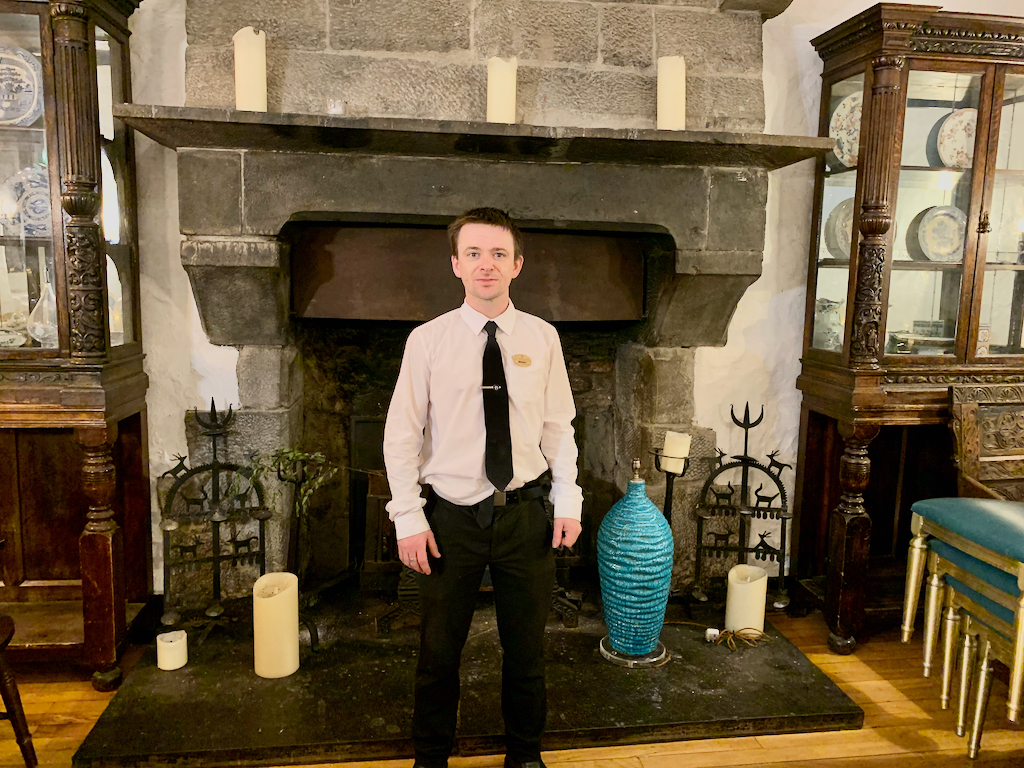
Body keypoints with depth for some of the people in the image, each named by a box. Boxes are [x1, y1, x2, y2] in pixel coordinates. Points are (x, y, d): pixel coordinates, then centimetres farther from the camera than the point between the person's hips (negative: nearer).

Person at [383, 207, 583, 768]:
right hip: (451, 517, -1)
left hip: (527, 515, 2)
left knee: (526, 648, 18)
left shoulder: (542, 338, 0)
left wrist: (568, 502, 0)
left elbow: (558, 428, 5)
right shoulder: (427, 340, -5)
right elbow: (401, 434, -4)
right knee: (438, 650, 14)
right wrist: (408, 517, -8)